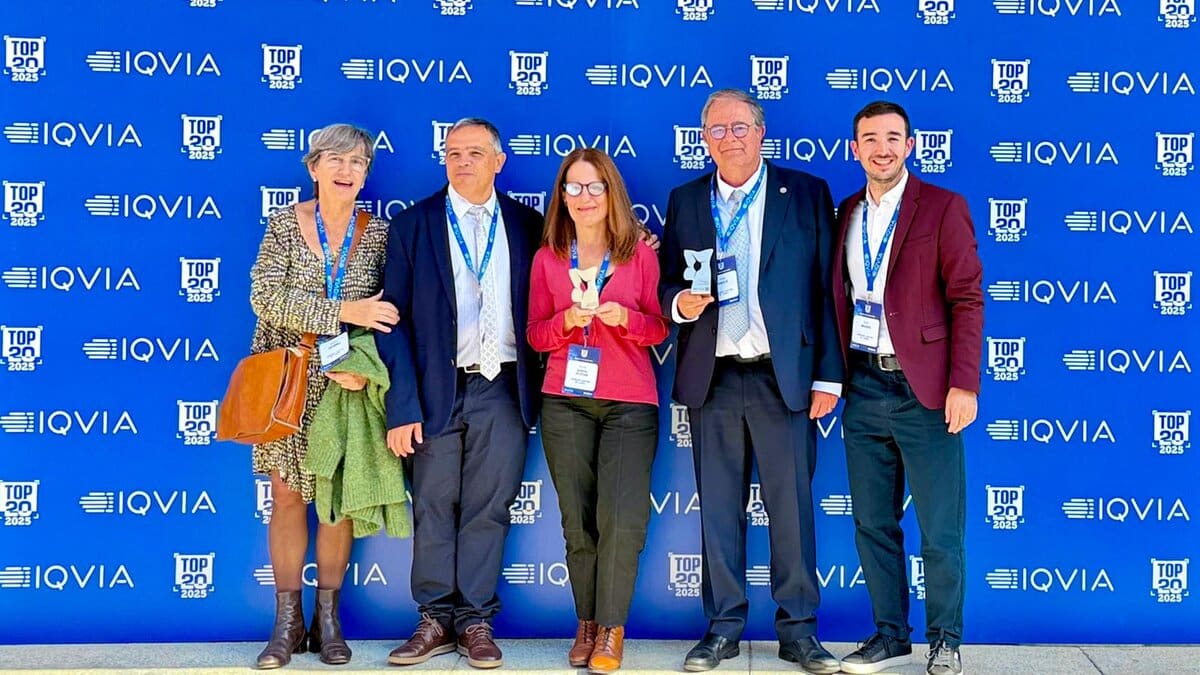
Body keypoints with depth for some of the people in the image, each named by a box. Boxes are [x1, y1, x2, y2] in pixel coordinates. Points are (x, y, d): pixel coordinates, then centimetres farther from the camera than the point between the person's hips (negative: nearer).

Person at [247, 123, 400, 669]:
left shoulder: (378, 234, 2)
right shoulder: (285, 224, -2)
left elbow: (386, 317, 3)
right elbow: (266, 297, -14)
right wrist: (343, 311, -21)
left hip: (348, 381, 1)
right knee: (288, 495, 1)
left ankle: (327, 620, 15)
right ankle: (287, 621, 10)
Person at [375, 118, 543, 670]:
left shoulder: (527, 225, 7)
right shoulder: (413, 225, 3)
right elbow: (394, 318, -1)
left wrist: (540, 385, -2)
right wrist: (402, 405, -9)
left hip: (504, 389, 1)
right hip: (438, 388, 0)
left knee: (488, 508, 4)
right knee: (433, 507, 4)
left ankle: (475, 621, 15)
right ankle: (436, 619, 17)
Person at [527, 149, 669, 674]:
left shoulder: (641, 254, 3)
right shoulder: (547, 258, 8)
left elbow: (659, 329, 4)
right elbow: (536, 334, 8)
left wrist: (625, 317, -16)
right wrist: (567, 320, -12)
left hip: (630, 401, -2)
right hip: (565, 400, 2)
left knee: (623, 520, -13)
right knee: (577, 521, 4)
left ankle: (611, 629, 2)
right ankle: (586, 623, 19)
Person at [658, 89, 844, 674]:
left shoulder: (807, 194, 4)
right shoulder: (684, 200, 12)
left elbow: (825, 290, 1)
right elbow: (668, 282, 15)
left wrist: (828, 376, -4)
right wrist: (680, 302, -10)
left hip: (784, 376, -2)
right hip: (712, 380, 2)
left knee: (792, 506, 1)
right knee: (717, 508, 7)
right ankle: (723, 627, 19)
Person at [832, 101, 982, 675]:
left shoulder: (943, 208, -2)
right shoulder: (846, 214, 12)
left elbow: (966, 299, -7)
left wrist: (963, 384, -14)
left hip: (923, 389, -5)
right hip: (864, 387, 5)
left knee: (940, 531, 2)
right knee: (872, 524, 10)